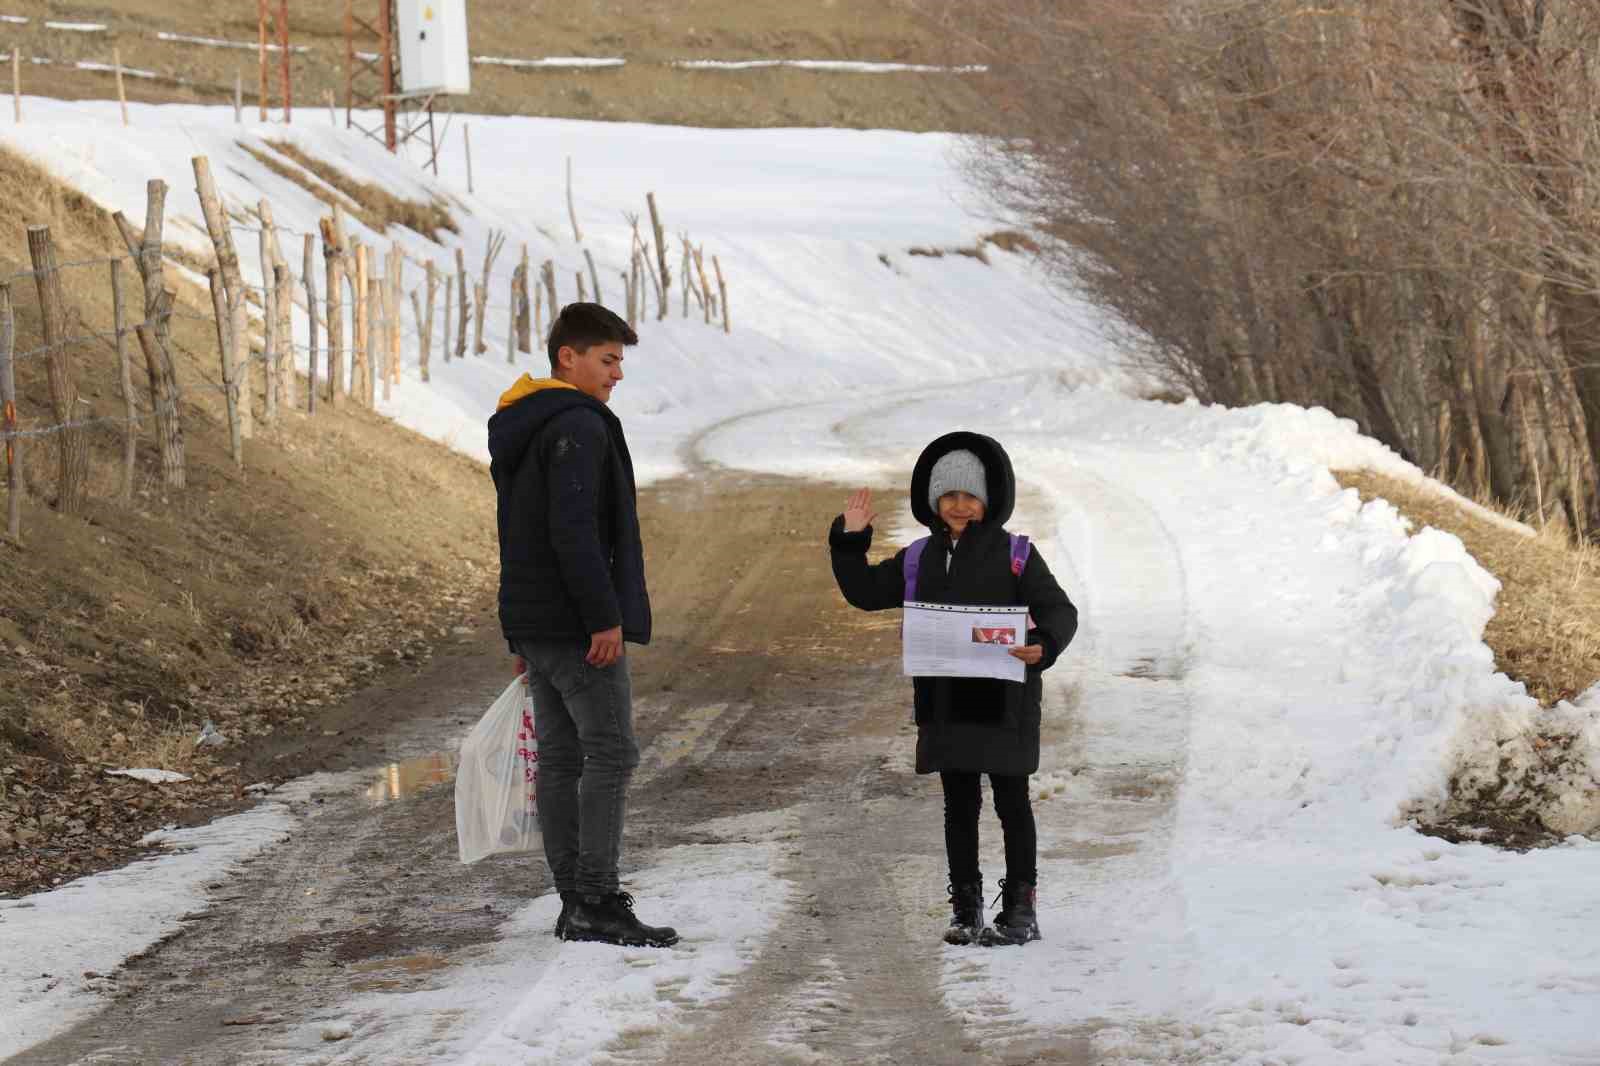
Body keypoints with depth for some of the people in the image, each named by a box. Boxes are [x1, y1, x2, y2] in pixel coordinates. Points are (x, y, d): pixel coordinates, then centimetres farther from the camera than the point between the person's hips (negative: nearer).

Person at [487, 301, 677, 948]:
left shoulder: (516, 431, 18)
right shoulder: (578, 426, -14)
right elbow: (573, 530, -22)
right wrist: (605, 619, -21)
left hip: (534, 623, 10)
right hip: (579, 627, -10)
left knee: (559, 758, 8)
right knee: (611, 754, -8)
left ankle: (575, 904, 9)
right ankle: (597, 902, -11)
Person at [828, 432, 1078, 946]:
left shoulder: (1014, 555, -4)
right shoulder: (920, 560, 9)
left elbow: (1059, 611, -8)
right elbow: (864, 592, 17)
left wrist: (1043, 645, -29)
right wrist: (850, 540, 4)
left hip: (1004, 700, -4)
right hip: (945, 704, 4)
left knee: (1011, 803, 2)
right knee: (959, 806, 9)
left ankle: (1020, 909, 8)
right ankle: (966, 911, 16)